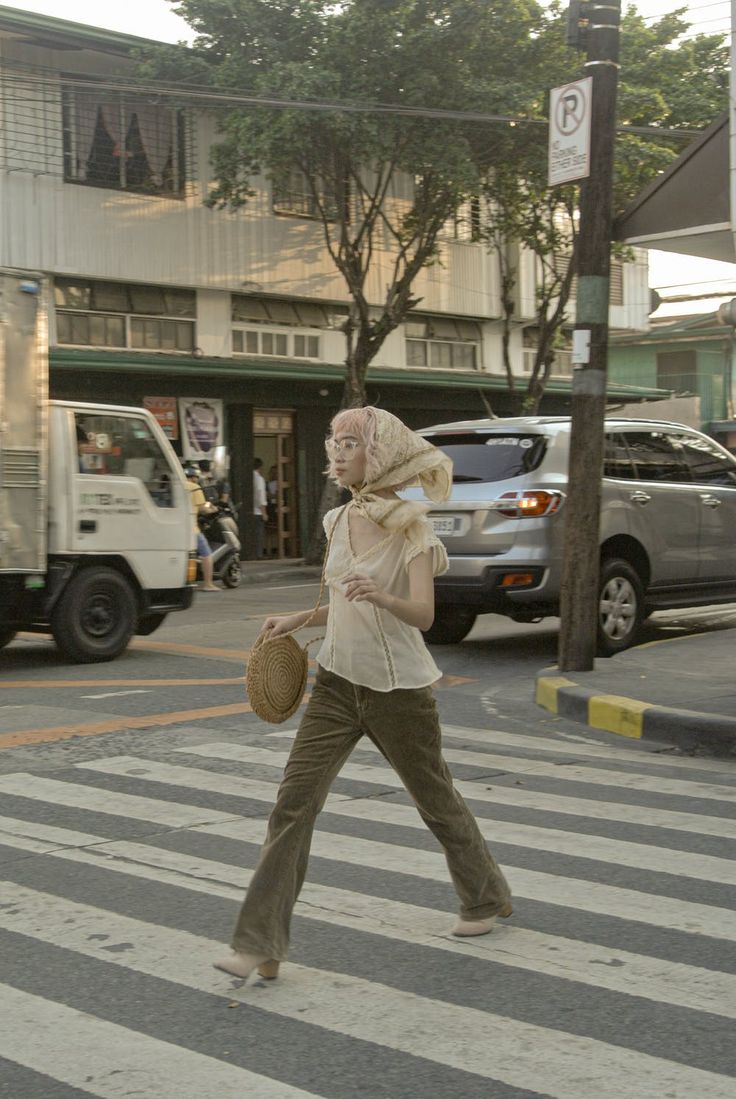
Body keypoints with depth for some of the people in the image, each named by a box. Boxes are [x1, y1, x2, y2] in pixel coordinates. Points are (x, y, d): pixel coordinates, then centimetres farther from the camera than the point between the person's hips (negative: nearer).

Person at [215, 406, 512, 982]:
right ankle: (261, 944, -6)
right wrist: (299, 619, 11)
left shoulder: (411, 528, -13)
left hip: (398, 687, -5)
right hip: (338, 681, 5)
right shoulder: (339, 522, 6)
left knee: (436, 798, 13)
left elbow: (423, 614, -26)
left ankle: (486, 897, 40)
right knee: (295, 800, -8)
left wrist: (381, 596, -44)